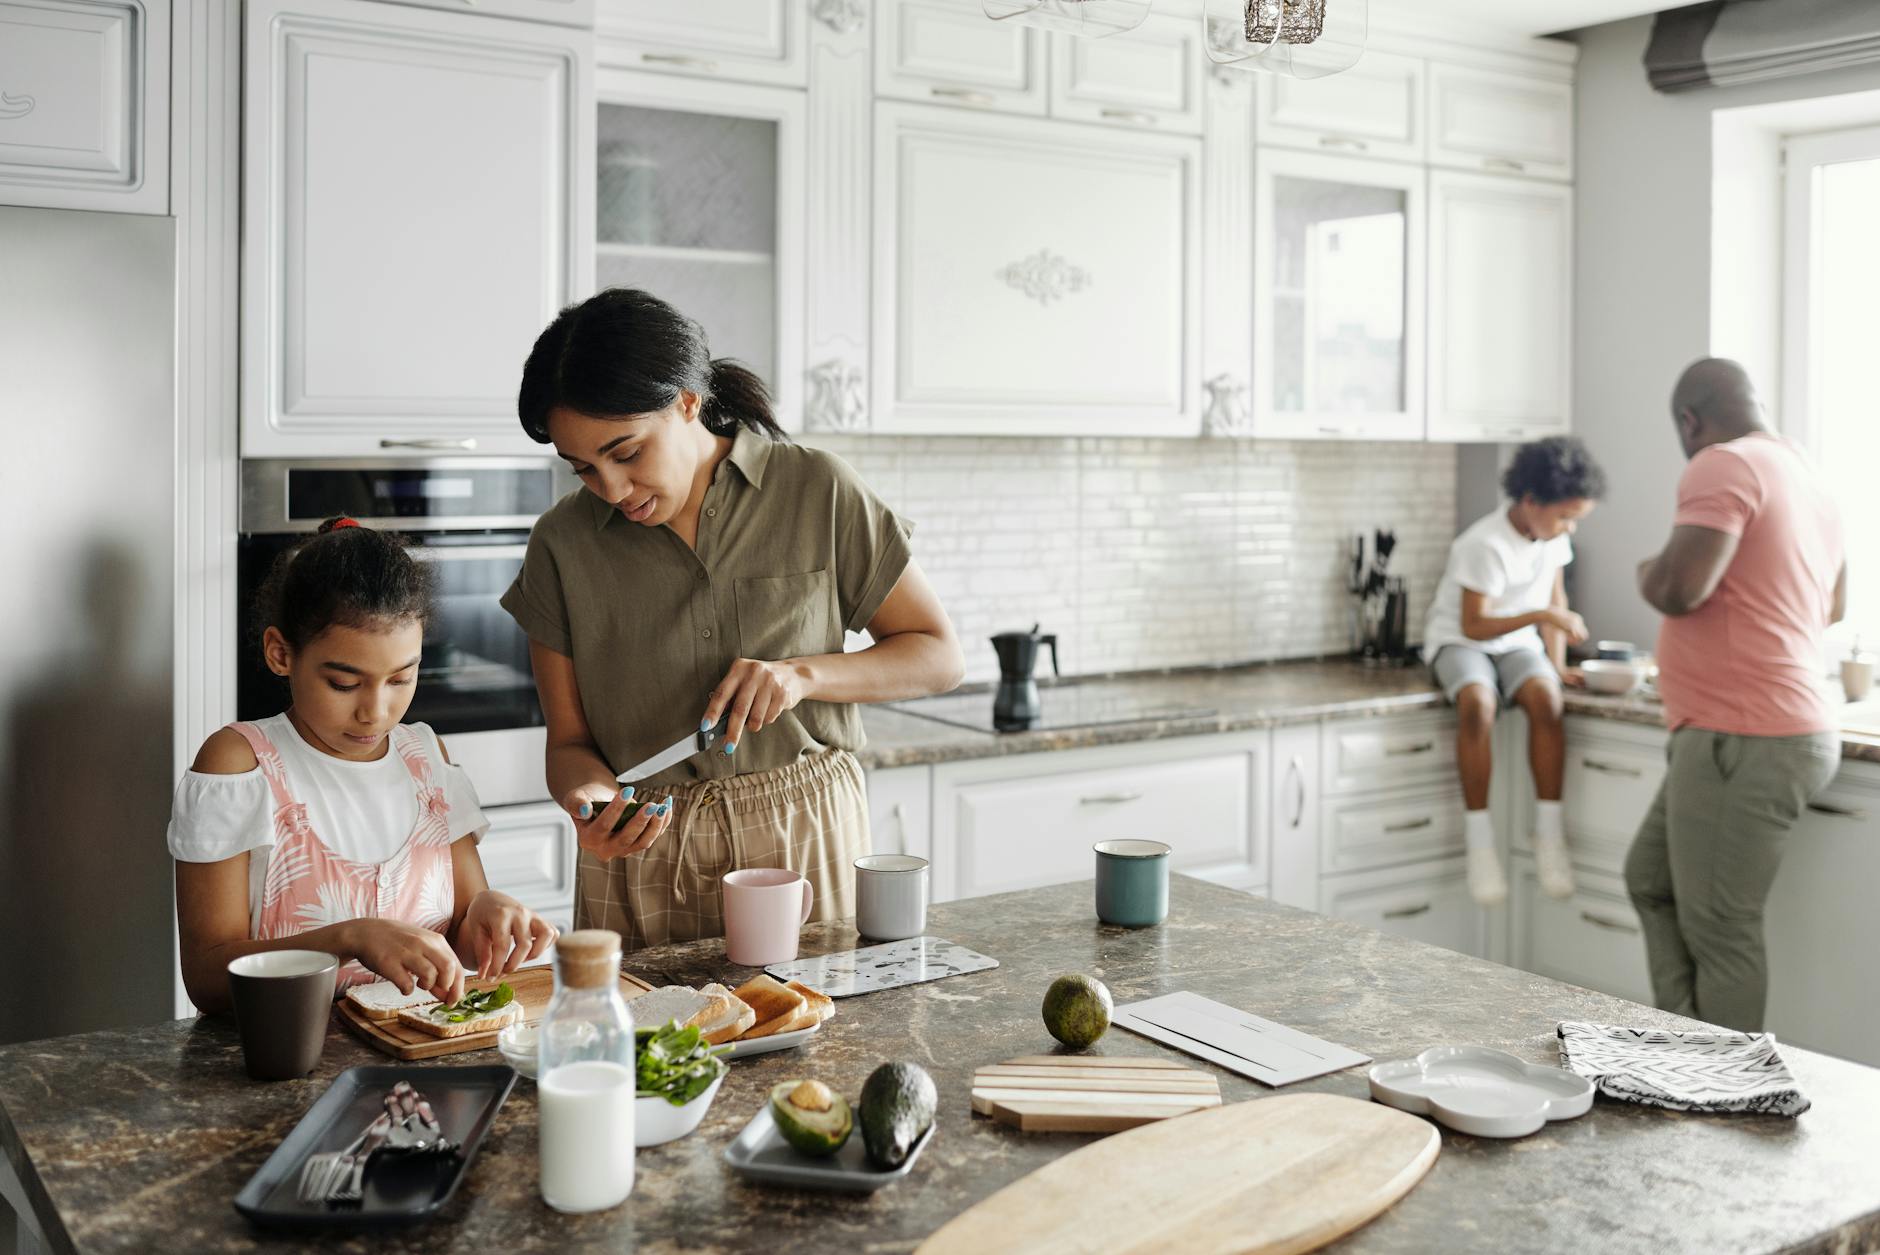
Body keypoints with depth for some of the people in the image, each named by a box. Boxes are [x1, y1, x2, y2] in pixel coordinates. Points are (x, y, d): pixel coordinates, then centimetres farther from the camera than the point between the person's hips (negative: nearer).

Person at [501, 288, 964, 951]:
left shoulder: (817, 491, -6)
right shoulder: (562, 543, -2)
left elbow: (939, 657, -2)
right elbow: (569, 742, 2)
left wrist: (802, 674, -17)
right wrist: (593, 802, -21)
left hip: (806, 841, 0)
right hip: (643, 864, 1)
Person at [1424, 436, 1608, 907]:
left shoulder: (1554, 533, -2)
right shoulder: (1485, 544, -23)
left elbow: (1555, 596, 10)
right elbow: (1473, 625, -22)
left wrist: (1556, 661, -1)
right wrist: (1542, 615, -33)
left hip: (1517, 642, 5)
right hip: (1461, 641, -5)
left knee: (1545, 695, -31)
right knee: (1477, 702, -38)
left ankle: (1549, 833, -24)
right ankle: (1479, 841, -29)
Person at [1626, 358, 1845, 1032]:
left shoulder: (1723, 466, -13)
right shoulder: (1807, 477, 16)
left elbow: (1679, 588, -25)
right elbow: (1832, 606, 30)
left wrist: (1647, 571, -3)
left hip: (1743, 743, -10)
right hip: (1788, 727, 10)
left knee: (1719, 933, -2)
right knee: (1651, 880, 19)